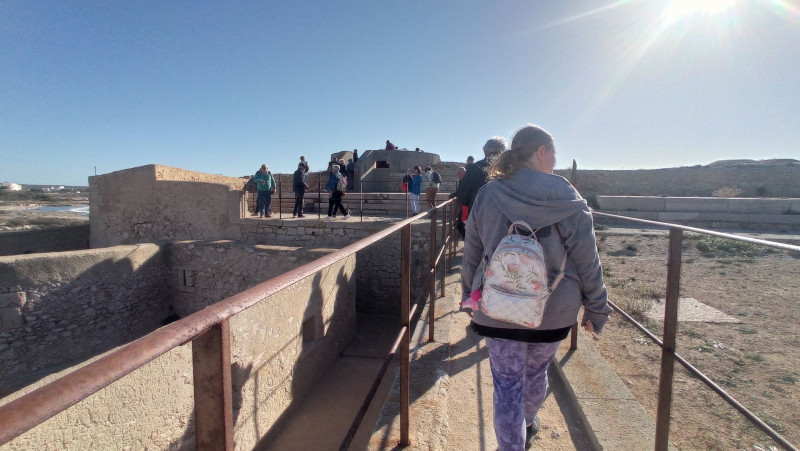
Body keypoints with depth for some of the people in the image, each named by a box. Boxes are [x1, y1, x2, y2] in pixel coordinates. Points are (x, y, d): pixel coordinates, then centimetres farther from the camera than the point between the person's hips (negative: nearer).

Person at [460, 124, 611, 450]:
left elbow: (471, 254, 4)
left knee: (507, 384, 10)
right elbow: (586, 257, -7)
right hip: (552, 310, 1)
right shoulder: (562, 195, -8)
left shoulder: (487, 195, -1)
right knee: (536, 372, 25)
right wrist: (597, 309, 3)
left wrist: (469, 296, 16)